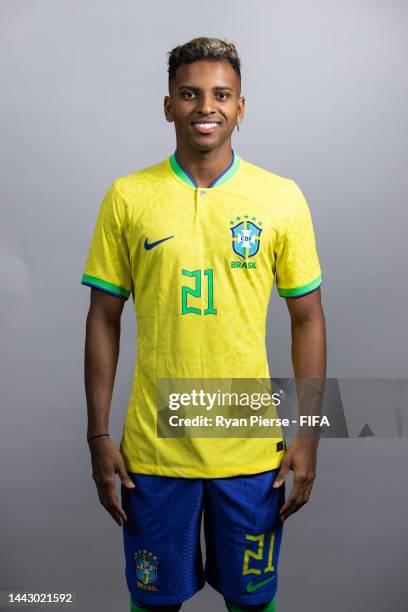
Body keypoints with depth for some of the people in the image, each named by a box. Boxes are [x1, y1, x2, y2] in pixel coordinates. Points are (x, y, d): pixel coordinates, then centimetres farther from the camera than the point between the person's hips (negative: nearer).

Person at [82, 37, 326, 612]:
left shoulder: (282, 197, -3)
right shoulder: (127, 197, -3)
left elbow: (308, 318, 2)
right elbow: (104, 318, 1)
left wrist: (308, 435, -1)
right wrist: (98, 435, -1)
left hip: (253, 451, 1)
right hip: (152, 449, 0)